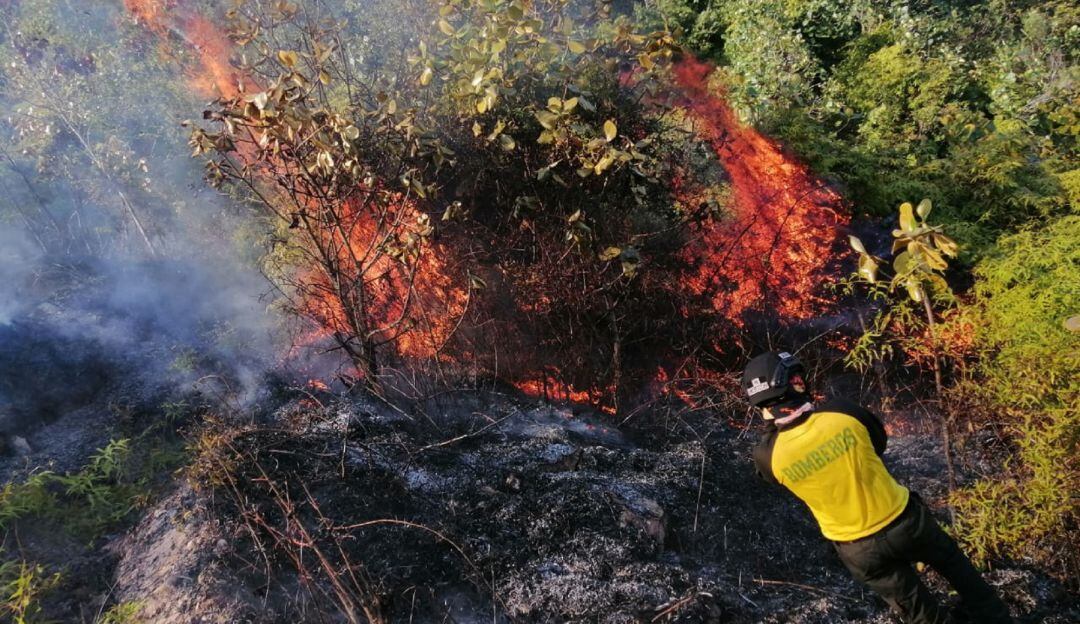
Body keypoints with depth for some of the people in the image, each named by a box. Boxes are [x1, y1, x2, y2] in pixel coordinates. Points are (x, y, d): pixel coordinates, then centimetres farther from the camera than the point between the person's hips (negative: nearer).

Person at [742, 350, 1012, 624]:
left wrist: (775, 423, 1)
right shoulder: (841, 412, -22)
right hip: (904, 520, 0)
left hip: (859, 550, 0)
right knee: (953, 563, 32)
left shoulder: (768, 455, -22)